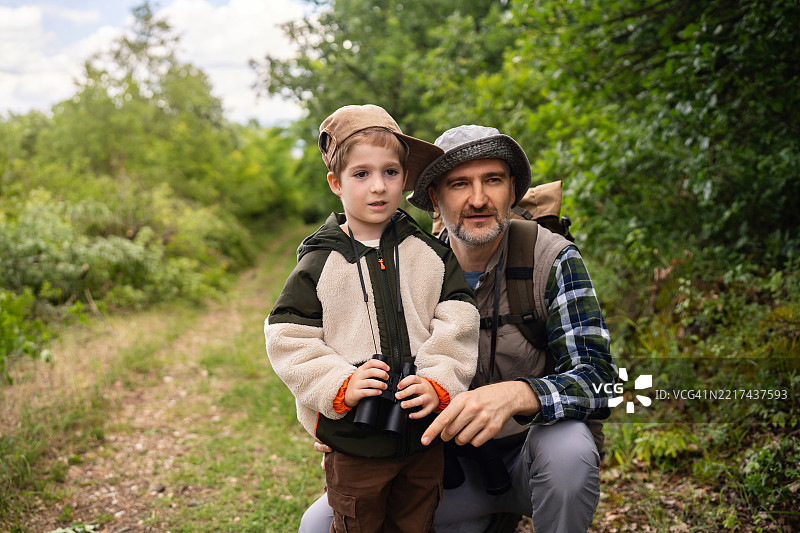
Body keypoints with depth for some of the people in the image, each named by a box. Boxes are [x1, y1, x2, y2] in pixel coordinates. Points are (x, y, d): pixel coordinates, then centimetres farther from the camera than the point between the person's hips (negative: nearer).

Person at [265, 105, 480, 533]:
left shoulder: (430, 254, 2)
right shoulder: (319, 263, -4)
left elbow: (457, 324, -1)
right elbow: (288, 339, -7)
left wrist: (439, 384, -13)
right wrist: (339, 385, -18)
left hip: (423, 435, 2)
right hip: (353, 441, -2)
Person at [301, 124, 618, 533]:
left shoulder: (553, 260, -14)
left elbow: (596, 377, -24)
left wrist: (513, 395, -44)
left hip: (534, 455, -3)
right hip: (453, 461, 4)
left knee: (566, 444, -38)